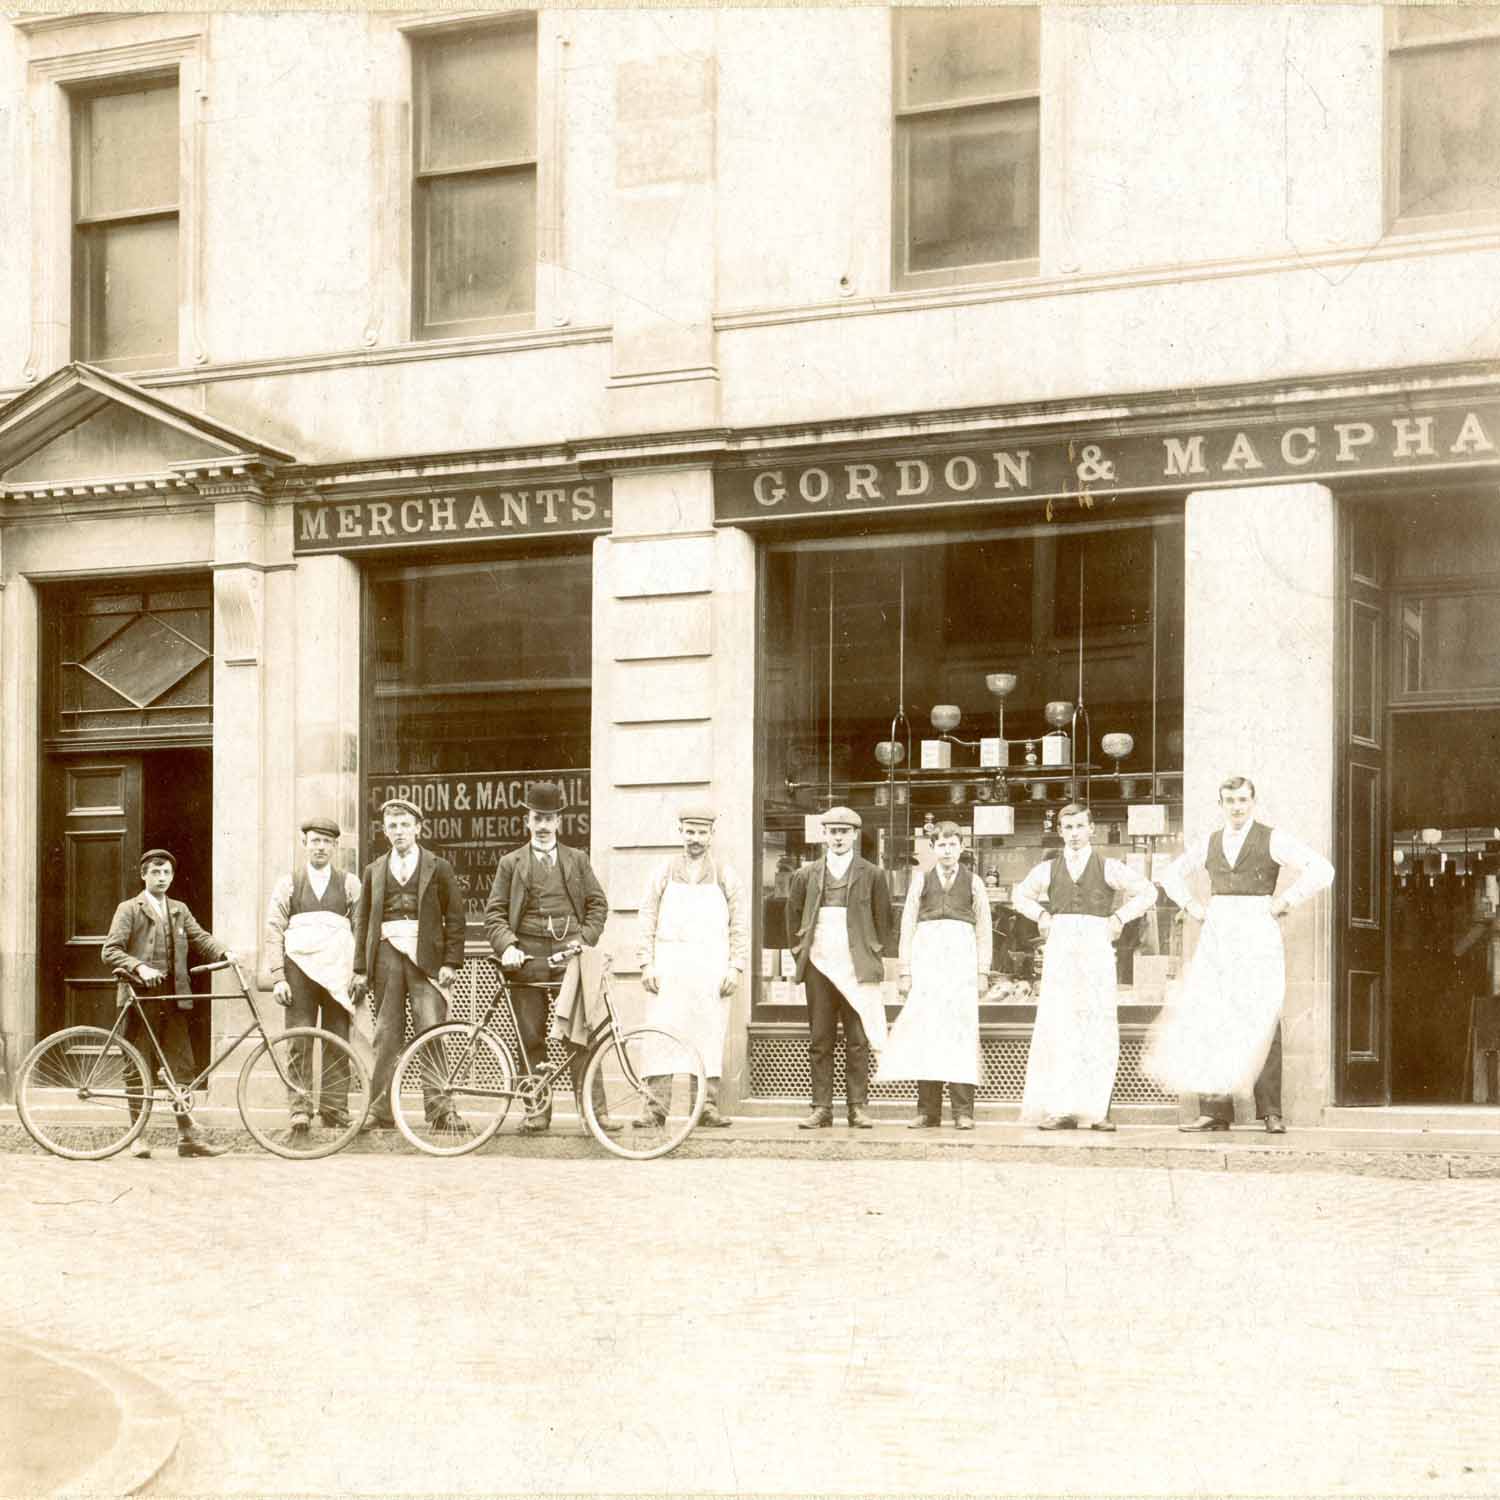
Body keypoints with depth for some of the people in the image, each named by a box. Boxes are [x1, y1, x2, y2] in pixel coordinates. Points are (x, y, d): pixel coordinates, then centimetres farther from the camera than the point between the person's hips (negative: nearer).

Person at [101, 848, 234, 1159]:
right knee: (140, 1069, -1)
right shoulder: (129, 909, 2)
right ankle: (138, 1136, 6)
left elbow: (200, 938, 7)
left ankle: (188, 1135, 4)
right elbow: (110, 951, -7)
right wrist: (139, 968, -21)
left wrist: (224, 952, -13)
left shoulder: (179, 911, 18)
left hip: (173, 997, 5)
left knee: (183, 1068, 2)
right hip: (140, 996, -5)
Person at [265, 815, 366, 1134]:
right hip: (300, 968, -1)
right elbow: (274, 930, 7)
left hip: (337, 972, 1)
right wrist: (278, 977, -3)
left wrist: (360, 974, -3)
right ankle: (298, 1109, -3)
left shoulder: (349, 884, 14)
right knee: (300, 1044, -5)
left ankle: (335, 1108, 3)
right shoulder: (289, 883, 13)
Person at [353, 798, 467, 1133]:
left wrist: (451, 963, -5)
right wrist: (360, 968, 7)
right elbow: (362, 920, 14)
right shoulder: (374, 870, 16)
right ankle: (380, 1111, 5)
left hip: (425, 956, -2)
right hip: (386, 955, 2)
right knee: (386, 1036, 3)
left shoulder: (438, 867, 8)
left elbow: (454, 917, 5)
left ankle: (440, 1108, -9)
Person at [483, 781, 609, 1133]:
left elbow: (598, 904, 12)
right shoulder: (511, 863, 11)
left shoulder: (577, 859, 14)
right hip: (529, 957, 0)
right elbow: (494, 912, 6)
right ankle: (538, 1109, 7)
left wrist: (585, 939, -3)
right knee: (531, 1038, 1)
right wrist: (507, 945, -11)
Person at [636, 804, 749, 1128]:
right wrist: (646, 964, -3)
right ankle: (658, 1105, -4)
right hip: (668, 969, 0)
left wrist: (736, 967, -3)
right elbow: (647, 920, 7)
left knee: (710, 1036, 0)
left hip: (711, 972, 0)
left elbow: (740, 926, 7)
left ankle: (708, 1106, 5)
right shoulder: (663, 873, 10)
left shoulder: (726, 877, 10)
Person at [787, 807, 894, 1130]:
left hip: (857, 968, -2)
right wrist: (800, 950, 12)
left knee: (858, 1041, -1)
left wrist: (876, 955, 5)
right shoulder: (807, 875, 11)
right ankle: (821, 1108, 4)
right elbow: (793, 914, 20)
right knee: (819, 1041, 2)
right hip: (818, 967, 2)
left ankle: (858, 1107, 3)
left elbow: (883, 919, 10)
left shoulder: (872, 875, 6)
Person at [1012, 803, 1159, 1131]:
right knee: (1058, 1027, -8)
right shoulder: (1047, 869, 15)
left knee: (1098, 1027, -7)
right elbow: (1019, 895, 31)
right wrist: (1041, 915, 15)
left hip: (1096, 946, -1)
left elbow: (1147, 892, 15)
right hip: (1059, 946, 1)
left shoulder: (1108, 868, 10)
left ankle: (1097, 1110, -7)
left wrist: (1119, 917, 6)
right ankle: (1061, 1109, -8)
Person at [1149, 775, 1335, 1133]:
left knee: (1262, 1021, -8)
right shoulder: (1209, 844, 15)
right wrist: (1191, 905, 15)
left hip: (1257, 933, -4)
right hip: (1217, 935, 4)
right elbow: (1171, 873, 30)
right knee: (1210, 1020, -3)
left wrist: (1284, 902, -8)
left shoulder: (1272, 840, 2)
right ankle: (1215, 1111, -2)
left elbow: (1321, 870, -6)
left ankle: (1270, 1111, -6)